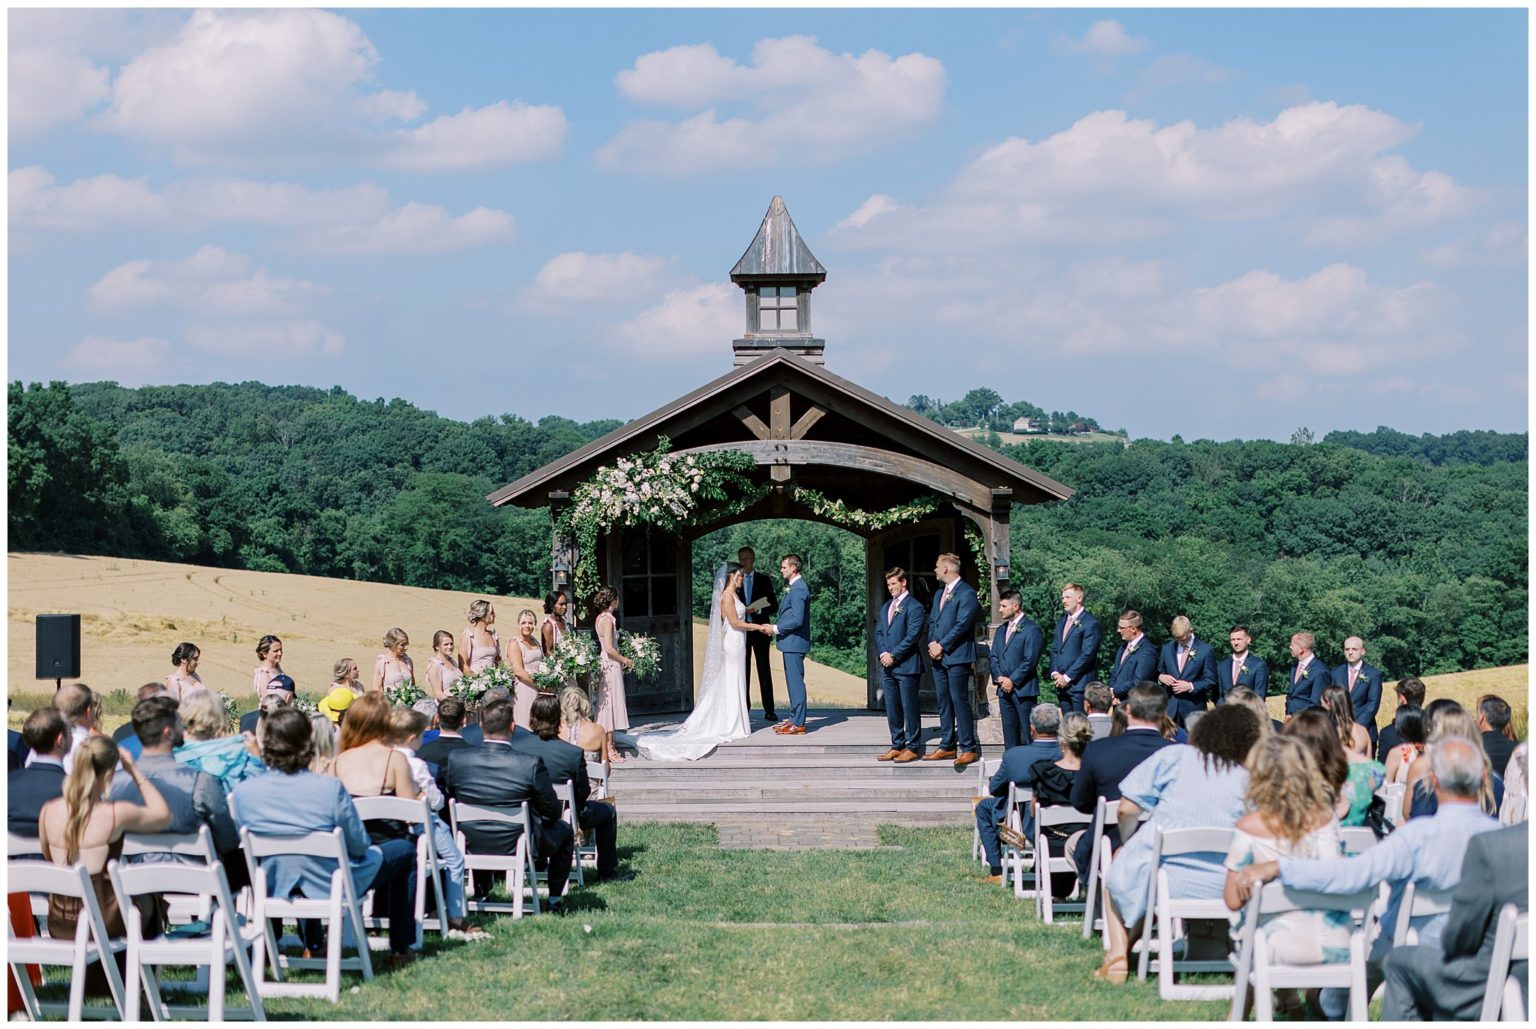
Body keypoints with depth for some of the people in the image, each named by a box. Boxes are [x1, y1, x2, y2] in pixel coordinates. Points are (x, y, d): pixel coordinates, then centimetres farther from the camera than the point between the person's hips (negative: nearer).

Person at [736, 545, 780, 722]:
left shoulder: (764, 580, 7)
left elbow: (774, 606, 4)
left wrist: (757, 610, -12)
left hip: (759, 630, -1)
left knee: (764, 670, -1)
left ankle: (769, 710, -1)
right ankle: (744, 709, 6)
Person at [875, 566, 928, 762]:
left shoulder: (914, 607, -7)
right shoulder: (886, 608, 18)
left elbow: (913, 635, -14)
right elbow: (878, 632, 15)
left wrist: (893, 656, -15)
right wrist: (882, 653, -3)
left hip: (906, 665, -8)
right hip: (887, 666, 8)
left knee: (910, 708, -2)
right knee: (892, 709, 10)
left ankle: (912, 748, 3)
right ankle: (897, 745, 18)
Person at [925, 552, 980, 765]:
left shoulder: (966, 594, -10)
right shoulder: (940, 594, 19)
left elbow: (962, 625, -17)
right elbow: (932, 621, 18)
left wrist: (942, 646, -14)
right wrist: (932, 644, 1)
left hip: (957, 657, -9)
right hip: (939, 657, 9)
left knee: (960, 702, -8)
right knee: (943, 703, 11)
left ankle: (969, 749, -5)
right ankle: (947, 746, 17)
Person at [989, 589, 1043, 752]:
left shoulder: (1031, 629, -8)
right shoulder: (1001, 630, 17)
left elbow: (1030, 660, -14)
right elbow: (994, 657, 15)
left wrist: (1012, 681, -14)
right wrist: (999, 678, -2)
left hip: (1023, 689, -7)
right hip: (1004, 689, 7)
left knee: (1028, 731, -7)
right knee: (1009, 730, 10)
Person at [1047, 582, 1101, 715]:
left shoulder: (1091, 624, -8)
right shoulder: (1061, 621, 18)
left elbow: (1087, 654, -14)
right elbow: (1054, 650, 18)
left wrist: (1067, 677, -13)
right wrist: (1055, 673, 1)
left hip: (1079, 684, -7)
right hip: (1061, 684, 7)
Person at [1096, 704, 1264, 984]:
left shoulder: (1173, 757, 1)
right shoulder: (1250, 782, 2)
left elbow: (1127, 810, 0)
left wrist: (1129, 844, 19)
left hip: (1159, 877, -2)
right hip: (1217, 890, 2)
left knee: (1120, 859, 31)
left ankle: (1118, 955, 17)